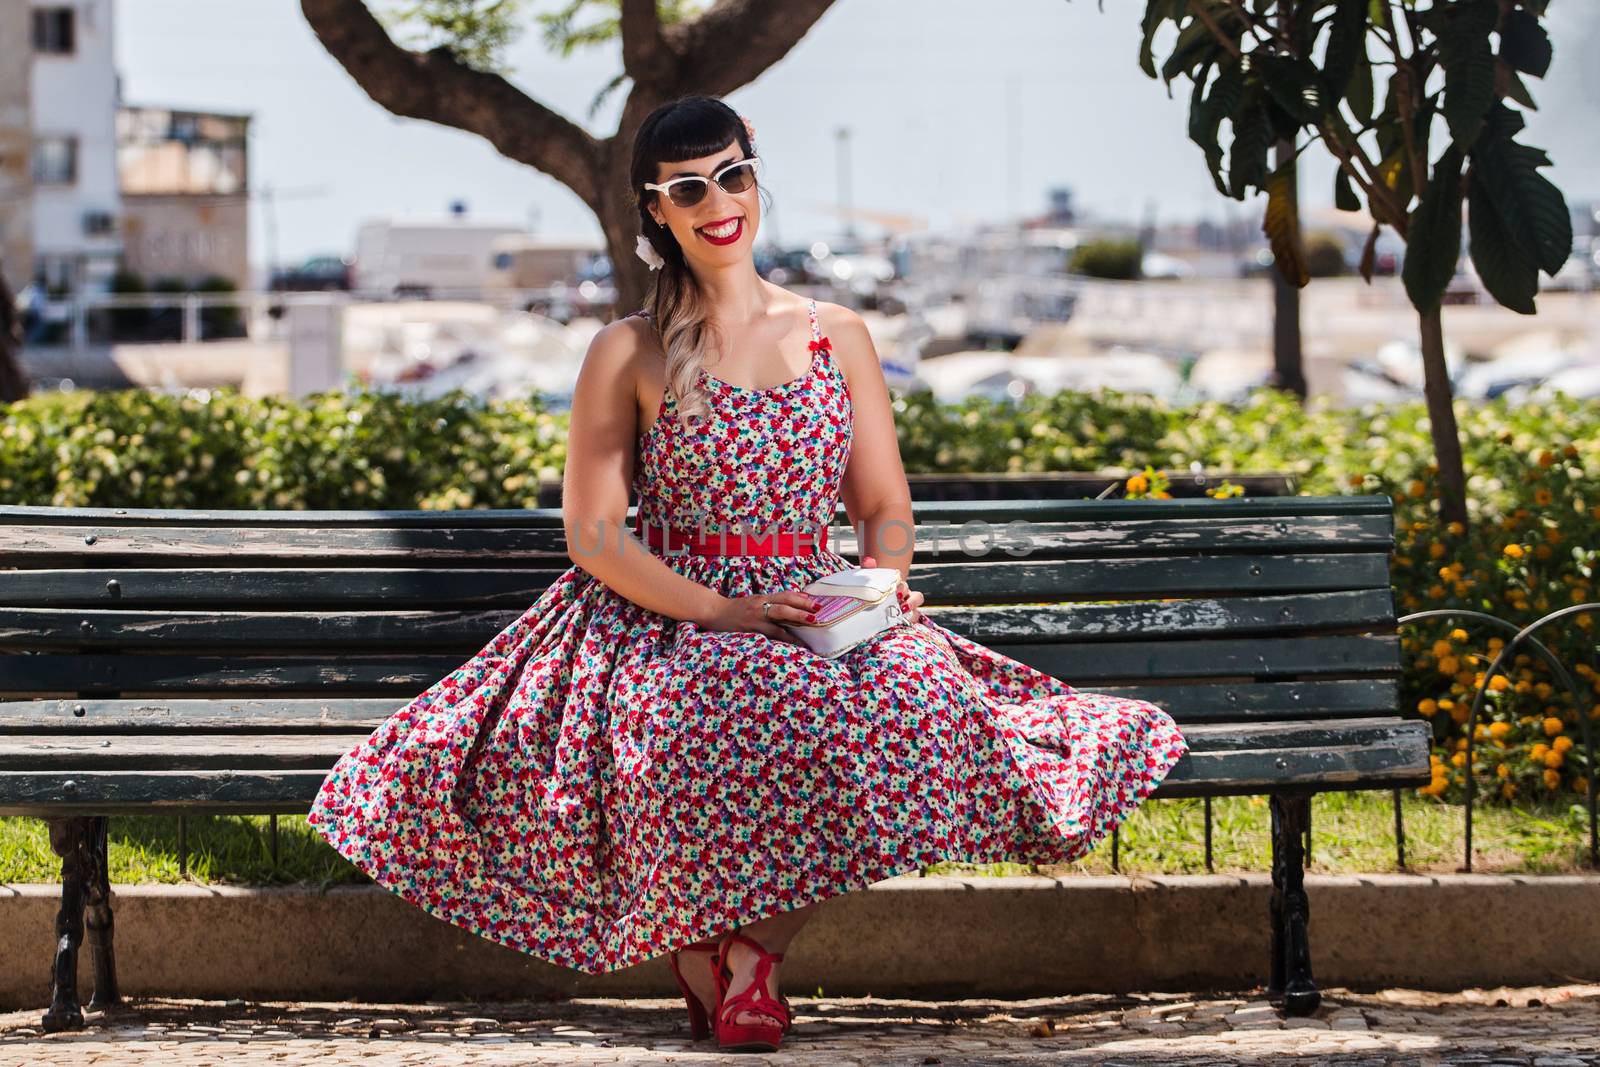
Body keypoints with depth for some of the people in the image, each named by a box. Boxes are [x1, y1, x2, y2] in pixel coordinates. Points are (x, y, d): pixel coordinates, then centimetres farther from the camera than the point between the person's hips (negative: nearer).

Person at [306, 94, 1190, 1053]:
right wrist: (722, 612, -16)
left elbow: (886, 509, 13)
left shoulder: (836, 336, 13)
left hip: (817, 617, 2)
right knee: (716, 718, -39)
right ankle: (703, 957, -16)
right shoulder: (629, 353, 5)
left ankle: (756, 941, -17)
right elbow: (592, 531, -2)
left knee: (911, 693, -33)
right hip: (669, 615, -2)